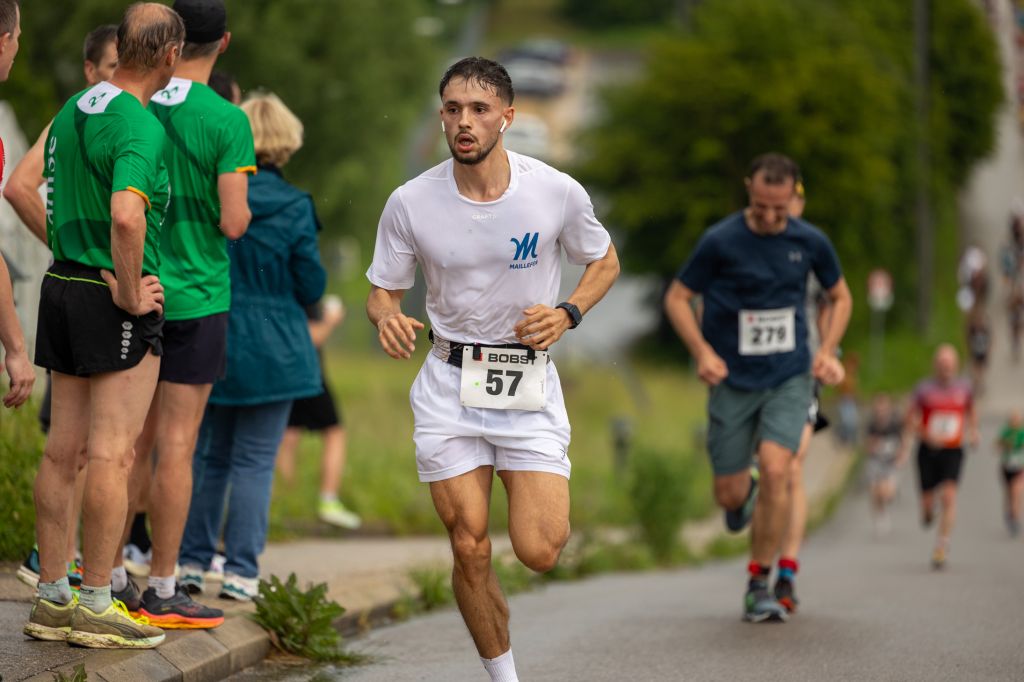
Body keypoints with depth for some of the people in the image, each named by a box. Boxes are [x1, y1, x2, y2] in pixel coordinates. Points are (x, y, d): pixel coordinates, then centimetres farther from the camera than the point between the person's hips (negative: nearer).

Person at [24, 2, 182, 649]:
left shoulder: (72, 111, 10)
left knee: (63, 450, 11)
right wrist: (129, 292, -19)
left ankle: (52, 597, 15)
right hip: (118, 297, -9)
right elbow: (126, 215, -32)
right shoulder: (141, 126, -17)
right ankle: (95, 605, 0)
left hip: (63, 283, 9)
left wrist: (76, 260, 13)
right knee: (112, 455, -3)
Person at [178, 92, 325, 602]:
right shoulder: (295, 209, -10)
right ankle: (240, 571, 0)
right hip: (273, 348, -3)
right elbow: (311, 288, -5)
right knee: (254, 462, 2)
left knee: (209, 456, 15)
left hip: (208, 345, 3)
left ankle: (191, 562, 16)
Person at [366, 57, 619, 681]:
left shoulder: (557, 192, -9)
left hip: (530, 383, -1)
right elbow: (383, 290, 4)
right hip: (449, 385, 1)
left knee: (540, 552, -12)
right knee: (470, 550, -3)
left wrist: (567, 314, -9)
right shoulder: (411, 202, -7)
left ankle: (547, 507, 25)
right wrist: (388, 318, -20)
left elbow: (605, 262, 9)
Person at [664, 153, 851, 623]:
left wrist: (827, 351, 0)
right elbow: (677, 297, 0)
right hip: (733, 383, 0)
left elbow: (839, 296, 15)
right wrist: (703, 351, -14)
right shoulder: (720, 241, -10)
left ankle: (759, 586, -8)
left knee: (774, 469, -21)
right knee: (728, 494, 1)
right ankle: (746, 493, 43)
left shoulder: (810, 242, -2)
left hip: (789, 379, 0)